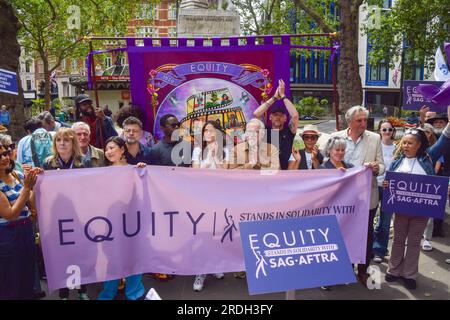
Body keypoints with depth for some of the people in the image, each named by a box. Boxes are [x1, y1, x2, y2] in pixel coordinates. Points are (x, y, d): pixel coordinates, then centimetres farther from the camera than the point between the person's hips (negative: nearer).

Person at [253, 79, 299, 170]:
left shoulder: (289, 131, 4)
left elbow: (295, 115, -13)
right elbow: (256, 114, -9)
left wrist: (282, 96, -5)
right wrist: (274, 97, -5)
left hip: (284, 170, 0)